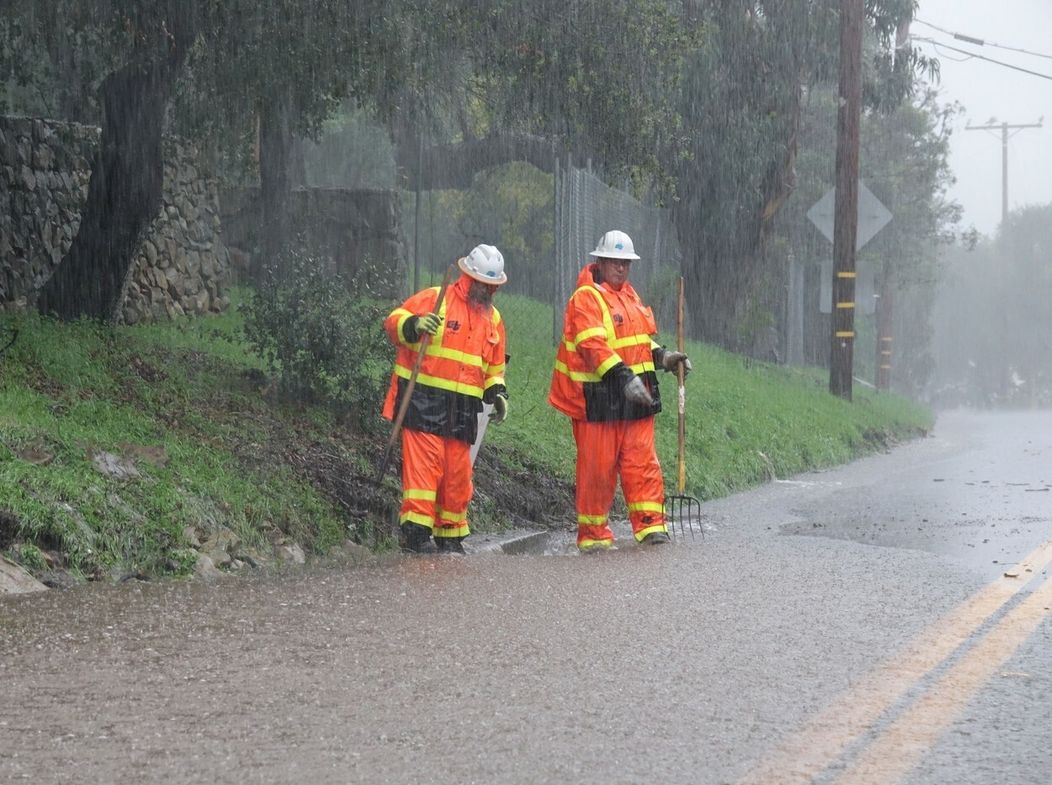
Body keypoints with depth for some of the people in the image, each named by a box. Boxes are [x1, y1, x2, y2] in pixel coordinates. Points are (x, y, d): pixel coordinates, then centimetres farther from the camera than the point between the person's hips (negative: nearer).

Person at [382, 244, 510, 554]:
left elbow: (494, 366, 28)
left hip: (462, 410, 6)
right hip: (424, 400, -6)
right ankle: (415, 531, -15)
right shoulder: (434, 299, -1)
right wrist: (415, 325, -29)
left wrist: (497, 393, 10)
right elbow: (394, 321, -8)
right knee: (424, 465, -14)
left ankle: (450, 537, 16)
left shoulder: (492, 319, 19)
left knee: (457, 473, 7)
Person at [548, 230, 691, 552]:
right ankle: (592, 533, 9)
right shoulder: (585, 298, -9)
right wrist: (624, 377, -31)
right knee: (597, 467, 0)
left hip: (635, 396, 7)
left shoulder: (630, 296, 18)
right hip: (598, 399, -7)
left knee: (642, 463, 2)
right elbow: (594, 345, -22)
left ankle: (650, 525, 3)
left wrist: (663, 357, 8)